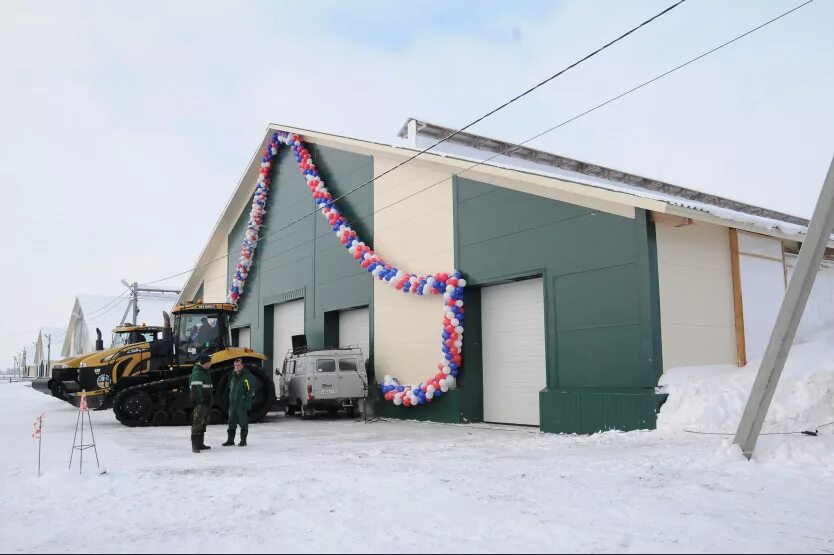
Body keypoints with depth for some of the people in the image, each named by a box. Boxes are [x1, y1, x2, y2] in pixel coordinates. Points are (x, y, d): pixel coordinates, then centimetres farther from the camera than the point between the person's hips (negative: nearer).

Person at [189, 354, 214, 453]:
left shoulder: (205, 372, 18)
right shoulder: (197, 373, -14)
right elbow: (196, 388, -22)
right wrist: (200, 401, -26)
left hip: (206, 403, 10)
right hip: (200, 403, -10)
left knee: (203, 423, 14)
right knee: (197, 423, -11)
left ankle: (200, 443, 22)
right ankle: (194, 445, -11)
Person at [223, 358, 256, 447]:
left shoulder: (248, 376, -8)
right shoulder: (233, 376, 13)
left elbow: (251, 390, -10)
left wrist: (246, 399, -15)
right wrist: (230, 398, 14)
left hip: (242, 405, -7)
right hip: (232, 404, 7)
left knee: (243, 423, 2)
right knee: (232, 423, 11)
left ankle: (243, 440, 11)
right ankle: (230, 440, 20)